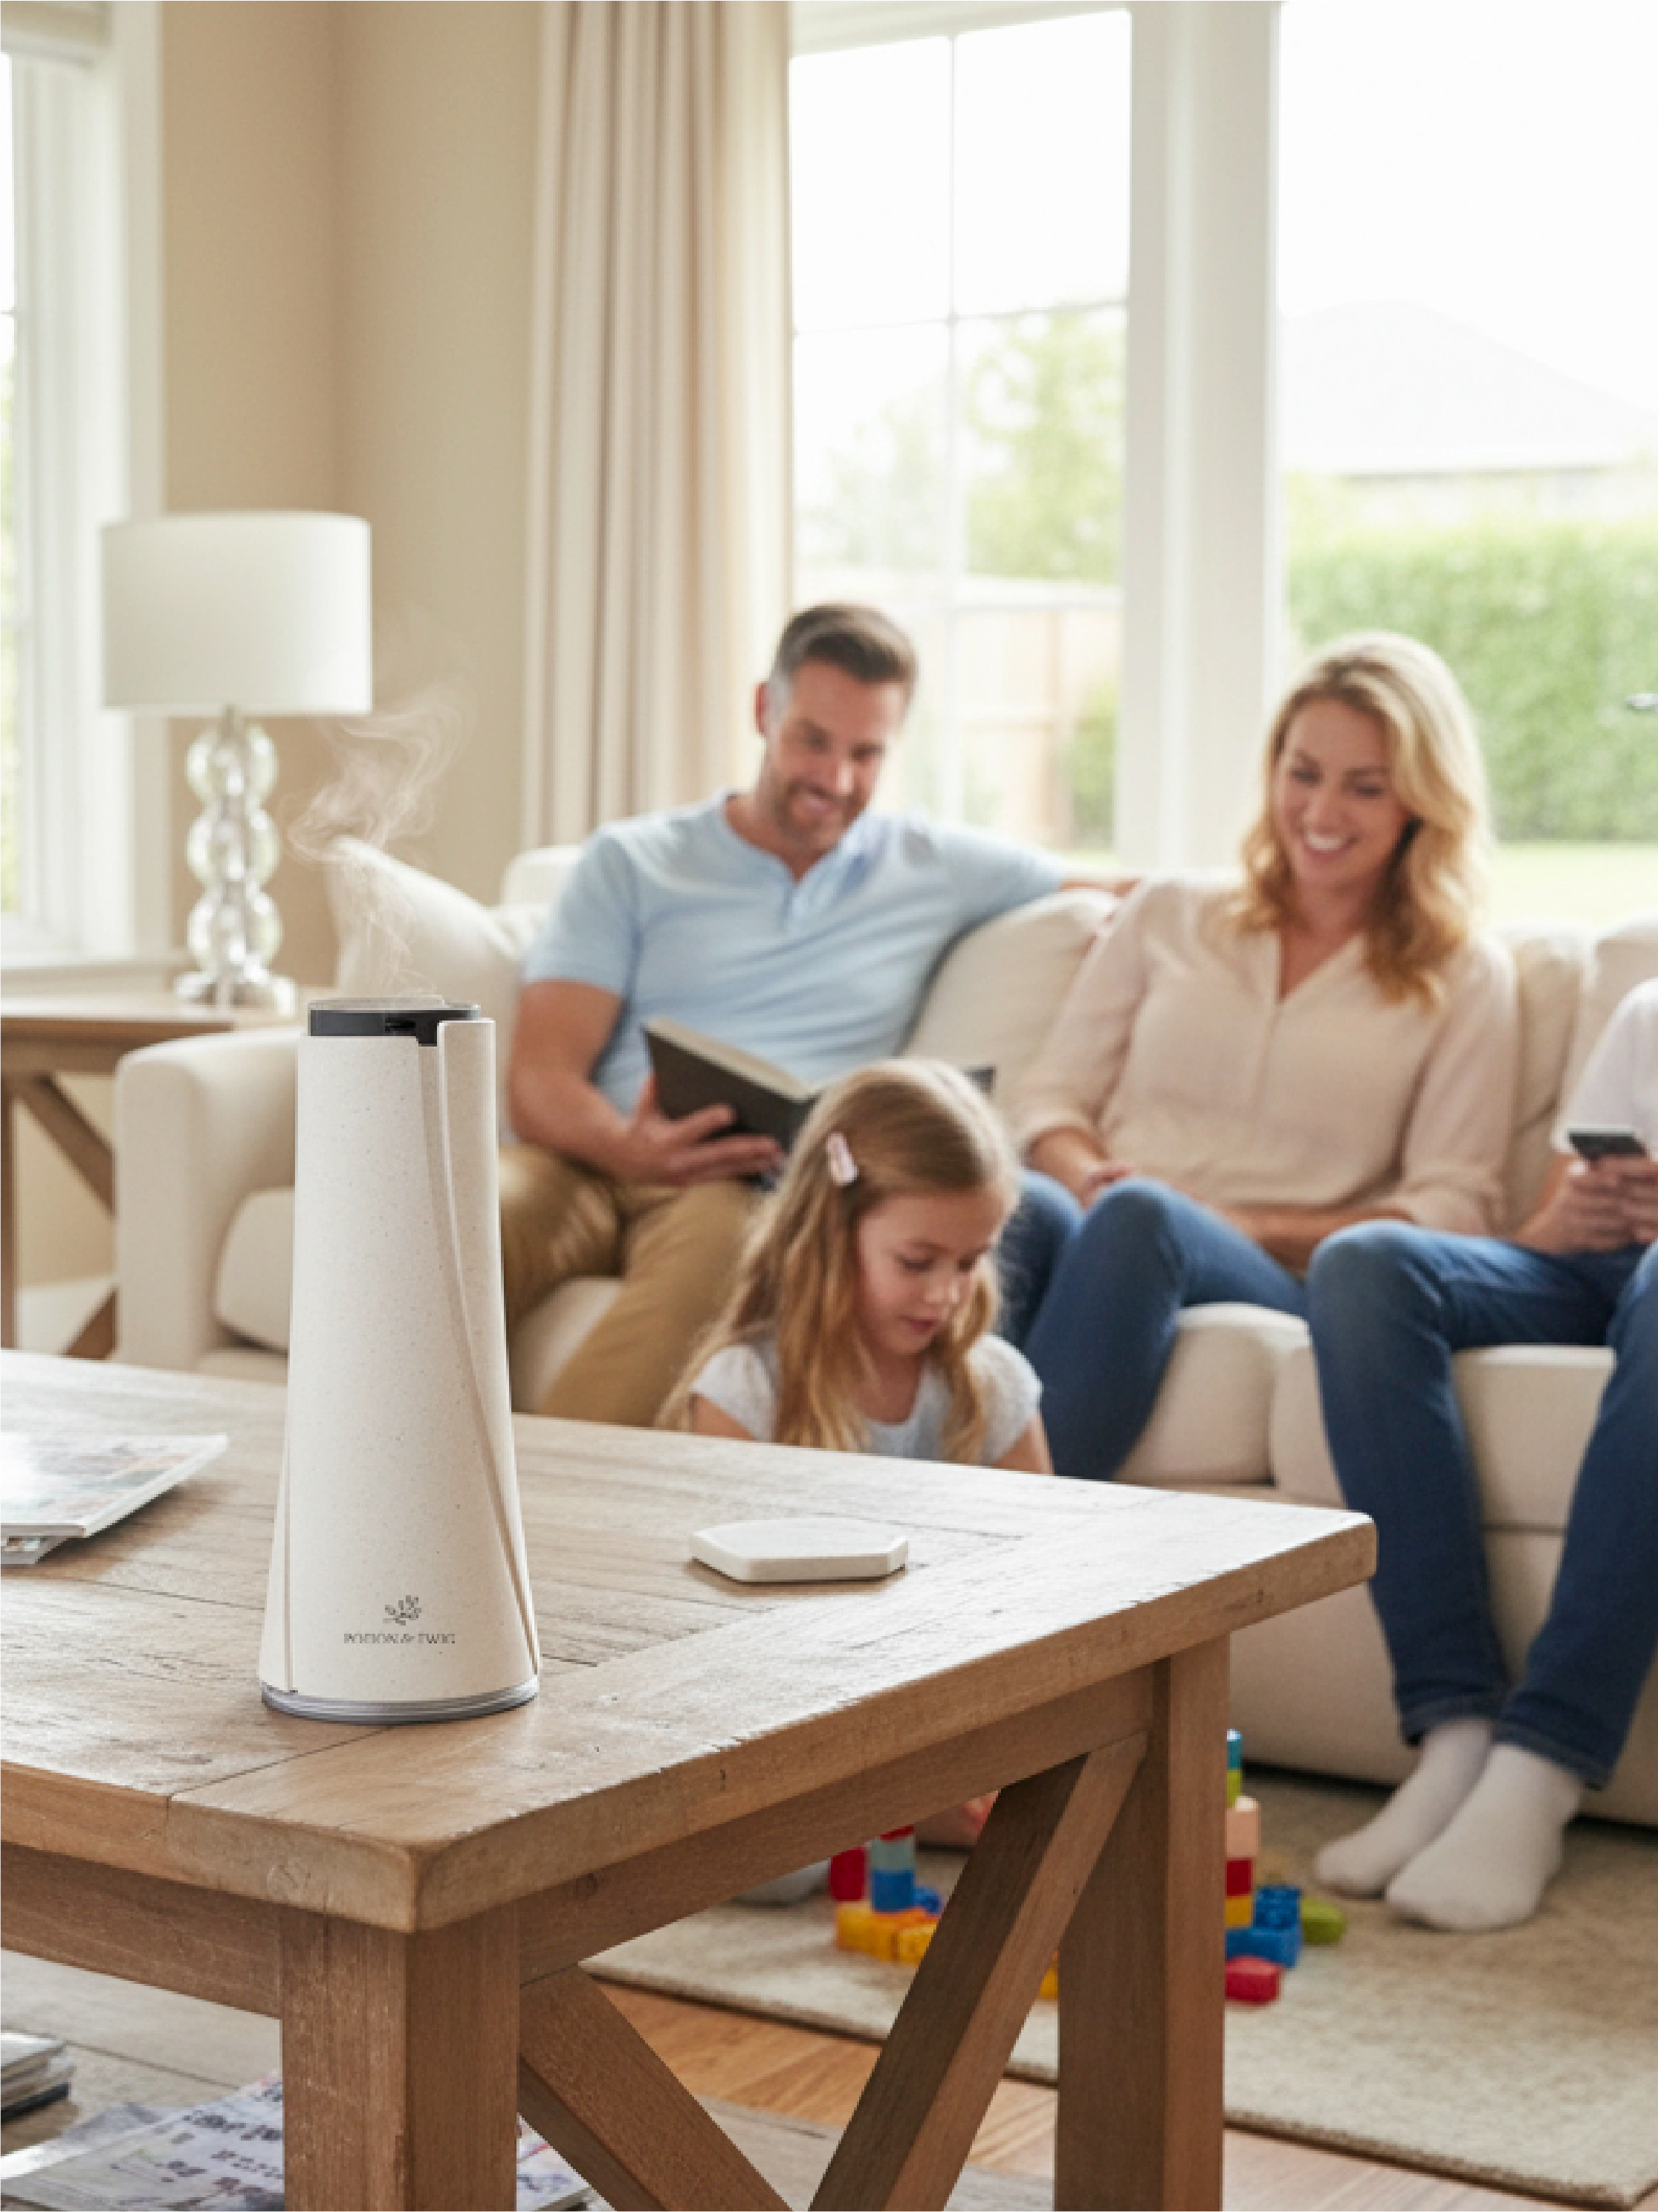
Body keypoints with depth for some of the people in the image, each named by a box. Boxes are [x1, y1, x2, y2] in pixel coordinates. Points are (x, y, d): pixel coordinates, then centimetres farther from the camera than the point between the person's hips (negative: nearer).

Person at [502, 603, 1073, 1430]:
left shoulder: (932, 866, 21)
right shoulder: (630, 863, 17)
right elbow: (539, 1083, 6)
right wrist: (632, 1148, -19)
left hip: (759, 1192, 0)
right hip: (598, 1166, 1)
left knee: (721, 1235, -40)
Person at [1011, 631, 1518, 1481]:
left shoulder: (1463, 979, 16)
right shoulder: (1167, 915, 24)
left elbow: (1452, 1208, 7)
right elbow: (1051, 1098, 20)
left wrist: (1262, 1227, -8)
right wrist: (1086, 1174, -5)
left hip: (1281, 1283, -2)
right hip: (1103, 1239, 2)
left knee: (1140, 1217, -39)